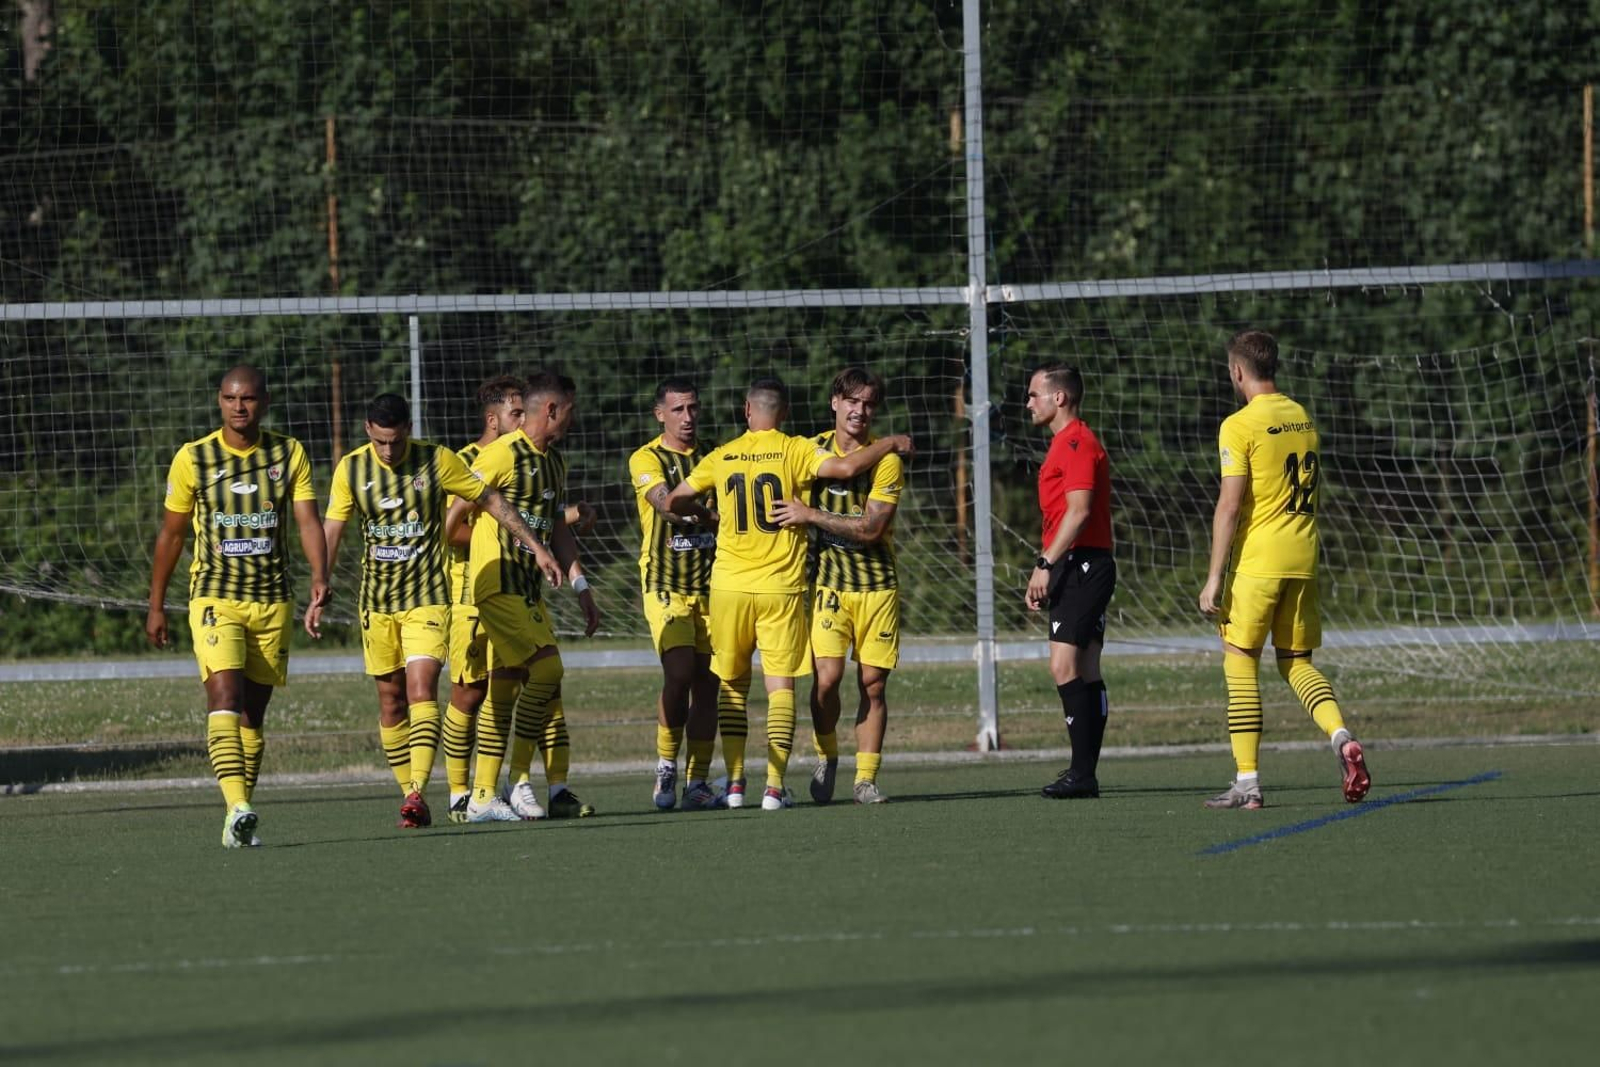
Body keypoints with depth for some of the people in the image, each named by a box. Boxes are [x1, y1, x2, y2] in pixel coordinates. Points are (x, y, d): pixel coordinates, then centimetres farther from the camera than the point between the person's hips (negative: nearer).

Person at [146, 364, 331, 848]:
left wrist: (319, 578, -21)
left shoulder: (290, 455, 4)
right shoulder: (193, 458, 0)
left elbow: (308, 521, -3)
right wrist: (156, 605, 11)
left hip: (272, 602, 2)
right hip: (214, 597, -2)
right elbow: (171, 533, 9)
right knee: (225, 694, -21)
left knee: (252, 713, 6)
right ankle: (237, 807, -33)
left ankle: (238, 823, 14)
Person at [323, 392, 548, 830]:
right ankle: (411, 794, 14)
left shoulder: (437, 461, -7)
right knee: (390, 700, 5)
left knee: (421, 687, -18)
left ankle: (417, 790, -28)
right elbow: (331, 531, 2)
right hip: (377, 603, 3)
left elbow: (491, 500, 3)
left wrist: (535, 546, 5)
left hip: (427, 598, -3)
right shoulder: (351, 470, -1)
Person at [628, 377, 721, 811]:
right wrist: (710, 515, -30)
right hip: (665, 584, -4)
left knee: (707, 680, 1)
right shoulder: (646, 459, -2)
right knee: (679, 673, -17)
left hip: (710, 584, 4)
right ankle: (666, 768, -2)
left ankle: (697, 781, 5)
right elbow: (665, 504, -18)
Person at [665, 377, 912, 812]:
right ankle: (774, 786, -8)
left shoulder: (721, 458, 5)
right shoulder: (794, 451, -4)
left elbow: (673, 502, 13)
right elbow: (845, 467, -17)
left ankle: (735, 782, 6)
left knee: (732, 684, 12)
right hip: (781, 586, -2)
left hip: (730, 583, 2)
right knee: (780, 684, 0)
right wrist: (889, 444, -1)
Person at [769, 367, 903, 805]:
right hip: (826, 579, 1)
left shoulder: (886, 459, -4)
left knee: (872, 684, 0)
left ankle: (866, 778, 10)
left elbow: (871, 527, -13)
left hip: (876, 583, -1)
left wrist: (811, 515, -17)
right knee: (826, 675, -15)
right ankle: (826, 759, 8)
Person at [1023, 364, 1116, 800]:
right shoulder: (1068, 443, 22)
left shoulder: (1077, 442, -10)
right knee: (1085, 672, 7)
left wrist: (1046, 564, -20)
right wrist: (1044, 571, 23)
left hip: (1082, 565, -11)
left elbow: (1079, 511, -19)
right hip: (1081, 569, 11)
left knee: (1065, 666, -15)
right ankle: (1085, 774, 6)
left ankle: (1083, 772, -17)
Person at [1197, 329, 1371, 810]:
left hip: (1256, 563, -6)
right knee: (1297, 663, 14)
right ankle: (1341, 737, -12)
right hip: (1303, 562, 6)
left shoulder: (1239, 426, -10)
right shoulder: (1303, 419, 12)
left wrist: (1215, 578, -12)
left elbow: (1230, 505, -14)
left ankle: (1247, 781, -1)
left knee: (1240, 663, 2)